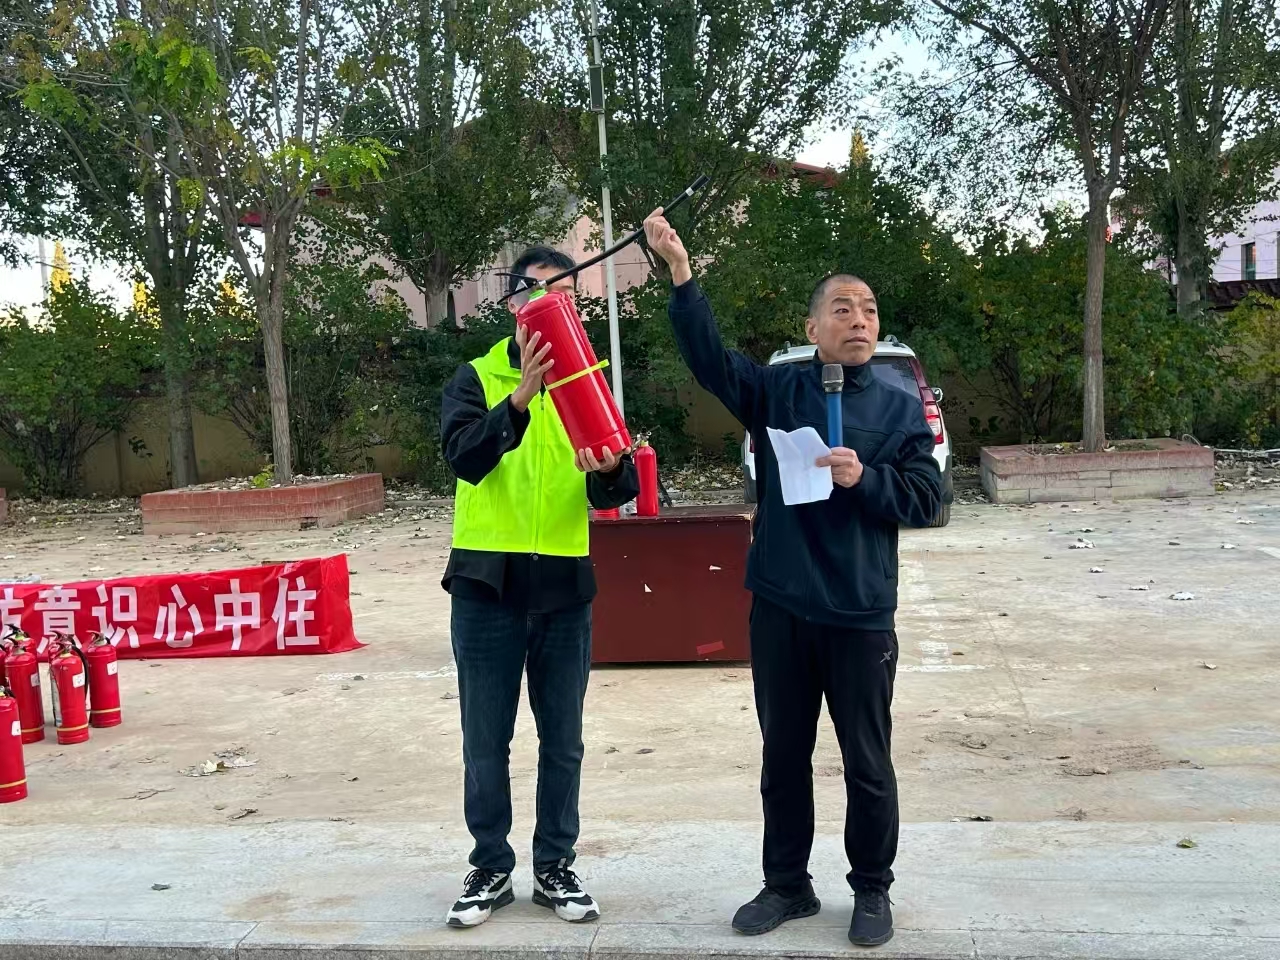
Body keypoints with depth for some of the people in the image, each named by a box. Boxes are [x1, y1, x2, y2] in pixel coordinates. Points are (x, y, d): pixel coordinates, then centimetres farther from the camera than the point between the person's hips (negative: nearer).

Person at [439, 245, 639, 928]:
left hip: (565, 589, 2)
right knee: (486, 743, 8)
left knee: (563, 741, 11)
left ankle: (555, 866, 26)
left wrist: (608, 471, -28)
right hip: (487, 586, -1)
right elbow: (464, 458, -20)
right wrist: (522, 396, -35)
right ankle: (491, 868, 25)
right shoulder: (476, 379, 0)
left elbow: (615, 493, -4)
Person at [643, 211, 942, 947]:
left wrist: (864, 479, -20)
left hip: (860, 616, -1)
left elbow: (926, 500, -2)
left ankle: (873, 890, 29)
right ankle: (787, 884, 31)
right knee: (784, 755, 14)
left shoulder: (900, 409, 0)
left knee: (867, 763, 10)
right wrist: (681, 271, -24)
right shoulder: (777, 390, 2)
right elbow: (709, 356, -12)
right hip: (780, 609, 1)